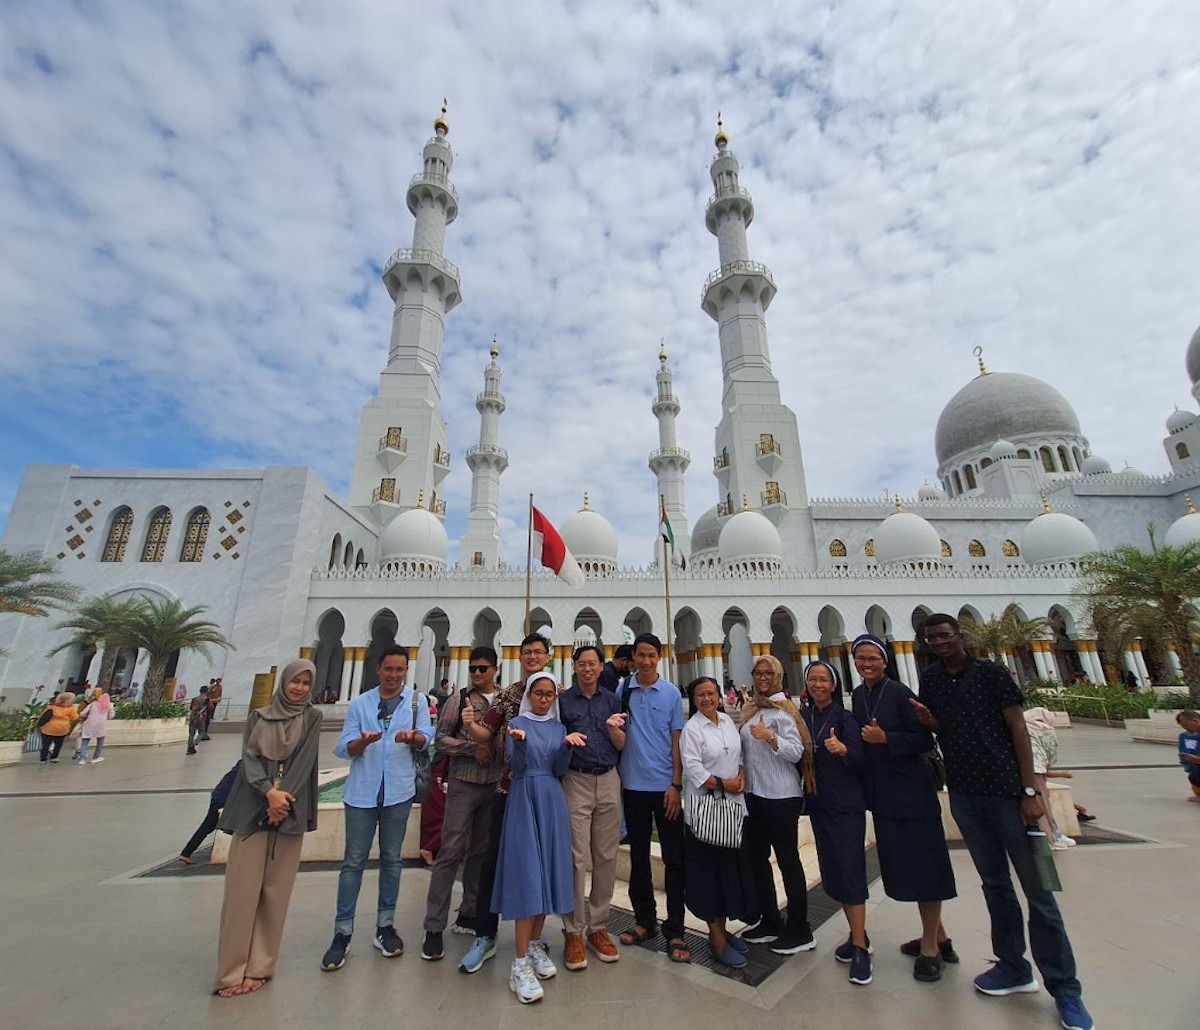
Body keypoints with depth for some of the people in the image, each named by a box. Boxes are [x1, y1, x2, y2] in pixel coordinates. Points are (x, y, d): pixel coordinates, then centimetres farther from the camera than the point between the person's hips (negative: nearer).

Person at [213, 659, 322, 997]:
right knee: (242, 888, 1)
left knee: (275, 890, 4)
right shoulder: (259, 717, 8)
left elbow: (304, 761, -5)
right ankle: (233, 969, 14)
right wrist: (269, 792, -16)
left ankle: (258, 967, 16)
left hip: (289, 811, -1)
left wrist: (282, 796, -16)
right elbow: (249, 757, -2)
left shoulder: (311, 718, 4)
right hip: (252, 809, 1)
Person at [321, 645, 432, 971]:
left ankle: (385, 926, 26)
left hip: (398, 790, 0)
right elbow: (344, 749, 0)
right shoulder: (360, 703, 4)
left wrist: (412, 737, -27)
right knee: (353, 861, 6)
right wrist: (363, 741, -22)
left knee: (392, 859, 12)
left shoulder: (417, 700, 1)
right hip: (361, 791, 0)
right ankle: (342, 933, 19)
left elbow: (425, 737, -5)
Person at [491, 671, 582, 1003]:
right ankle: (521, 964, 0)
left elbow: (559, 770, 2)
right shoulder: (517, 723, -1)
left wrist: (566, 745, -16)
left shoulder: (559, 727, 9)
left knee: (547, 870, 8)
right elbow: (515, 767, -11)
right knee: (527, 873, -7)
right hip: (525, 798, -4)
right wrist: (519, 741, -30)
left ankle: (535, 945, 24)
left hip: (552, 801, 4)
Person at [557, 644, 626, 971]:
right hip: (576, 781, -2)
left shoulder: (611, 699, 8)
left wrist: (614, 728, -14)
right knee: (577, 857, -1)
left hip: (609, 781, 3)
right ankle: (573, 931, 13)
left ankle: (598, 926, 22)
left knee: (606, 856, 7)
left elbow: (621, 745, 7)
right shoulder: (563, 700, 1)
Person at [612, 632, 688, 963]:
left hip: (665, 786, -1)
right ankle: (644, 921, 31)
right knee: (638, 857, 15)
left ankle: (674, 931, 19)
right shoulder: (622, 692, 0)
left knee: (674, 858, 5)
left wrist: (676, 785, -5)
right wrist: (617, 781, 1)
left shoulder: (671, 693, -2)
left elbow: (677, 740, -1)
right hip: (633, 786, 2)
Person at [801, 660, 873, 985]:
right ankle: (857, 935, 30)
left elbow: (860, 761, -17)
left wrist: (843, 749, -35)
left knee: (850, 870, -4)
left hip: (846, 804, -5)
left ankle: (860, 948, 8)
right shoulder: (803, 717, 3)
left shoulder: (844, 717, -10)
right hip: (819, 803, 5)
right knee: (832, 872, 13)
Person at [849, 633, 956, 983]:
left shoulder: (899, 693, -14)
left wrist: (885, 739, -23)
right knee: (902, 866, 16)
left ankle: (930, 948, 18)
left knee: (922, 865, 3)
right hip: (882, 794, 7)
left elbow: (925, 740, -15)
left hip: (911, 792, -7)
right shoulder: (858, 695, 5)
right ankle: (938, 937, 34)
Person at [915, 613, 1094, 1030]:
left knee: (1037, 889, 1)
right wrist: (927, 719, -13)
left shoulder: (991, 673, -6)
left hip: (1006, 791, -4)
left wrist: (1030, 791, -12)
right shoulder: (930, 679, 4)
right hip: (964, 794, 4)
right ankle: (1014, 968, 29)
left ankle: (1064, 988, 15)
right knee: (994, 884, 16)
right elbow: (939, 731, 10)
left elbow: (1018, 730, -7)